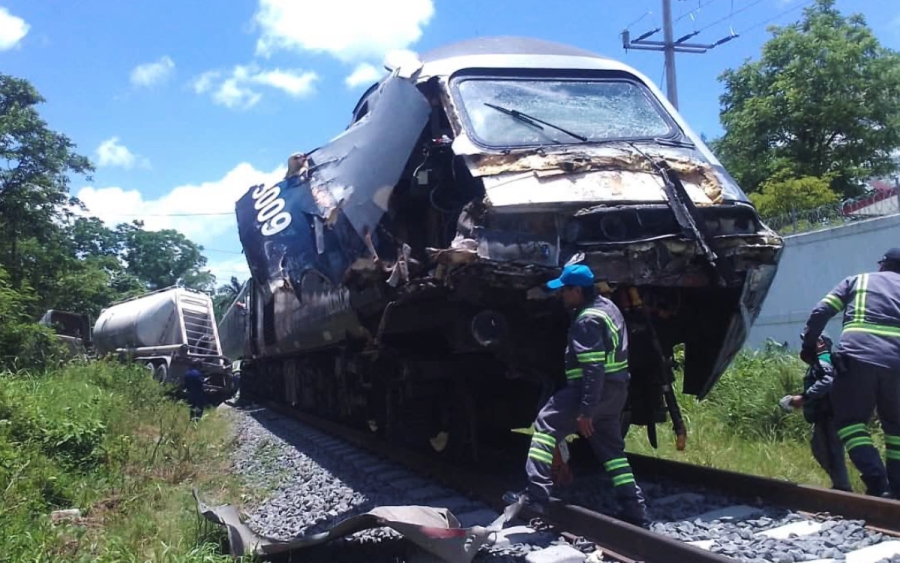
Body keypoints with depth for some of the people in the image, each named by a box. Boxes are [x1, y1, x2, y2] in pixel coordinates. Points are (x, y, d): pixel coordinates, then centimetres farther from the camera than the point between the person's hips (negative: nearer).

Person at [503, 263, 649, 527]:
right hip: (614, 390, 10)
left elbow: (593, 369, -25)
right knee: (611, 450, 16)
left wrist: (585, 410, -25)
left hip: (595, 389, -10)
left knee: (546, 424, -4)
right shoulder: (607, 307, 14)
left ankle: (536, 495, -11)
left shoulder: (587, 320, -18)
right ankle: (635, 511, 17)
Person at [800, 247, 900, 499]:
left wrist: (809, 344, 17)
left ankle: (877, 482, -12)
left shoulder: (857, 280, 20)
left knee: (850, 420, 5)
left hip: (857, 356, -2)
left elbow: (821, 312, 10)